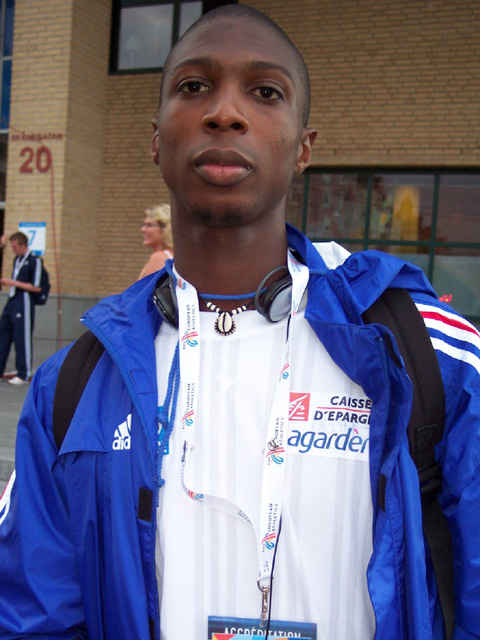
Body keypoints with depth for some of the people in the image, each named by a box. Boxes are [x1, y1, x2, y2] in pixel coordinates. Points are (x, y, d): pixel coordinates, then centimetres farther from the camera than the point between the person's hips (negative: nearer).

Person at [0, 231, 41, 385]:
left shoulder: (34, 260, -10)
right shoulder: (17, 260, 15)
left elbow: (36, 287, -14)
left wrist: (14, 283, -14)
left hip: (24, 303, -8)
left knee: (22, 339, -3)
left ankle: (24, 375, 5)